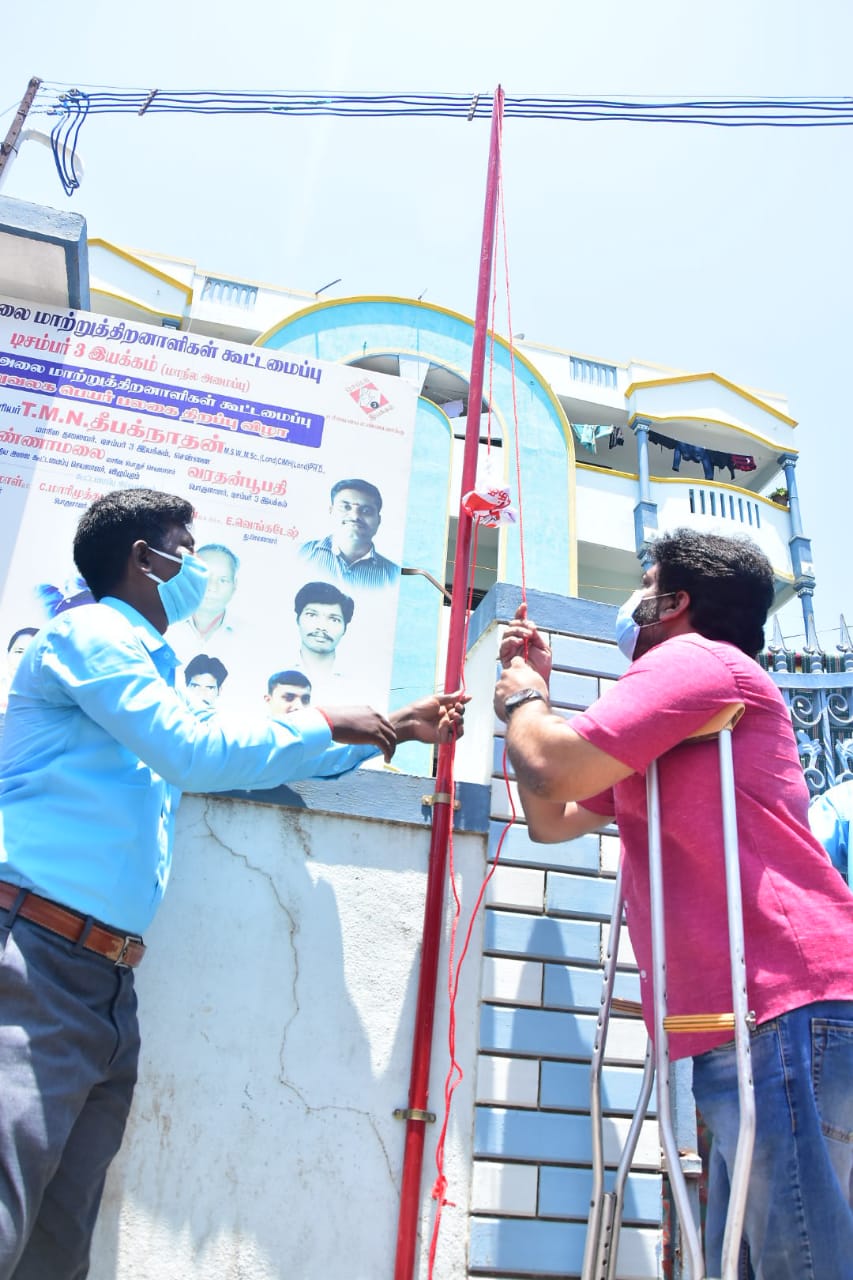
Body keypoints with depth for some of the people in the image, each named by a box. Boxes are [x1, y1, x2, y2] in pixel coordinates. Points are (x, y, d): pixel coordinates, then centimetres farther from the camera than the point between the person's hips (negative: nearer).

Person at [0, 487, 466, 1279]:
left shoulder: (147, 668, 25)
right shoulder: (89, 633, -3)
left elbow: (255, 759, 31)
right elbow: (197, 755, -15)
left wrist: (392, 730, 30)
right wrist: (328, 724, -3)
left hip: (107, 984, 9)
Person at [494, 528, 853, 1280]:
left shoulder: (696, 659, -6)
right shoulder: (650, 734, 28)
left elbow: (551, 771, -16)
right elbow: (551, 819, 30)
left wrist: (518, 701, 7)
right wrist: (536, 689, 30)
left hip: (789, 1013, -11)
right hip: (740, 1030, 11)